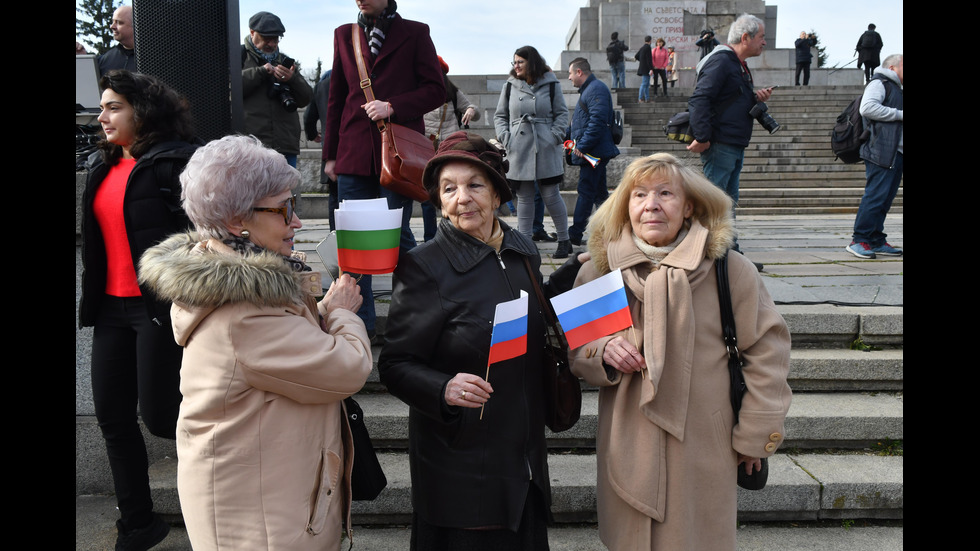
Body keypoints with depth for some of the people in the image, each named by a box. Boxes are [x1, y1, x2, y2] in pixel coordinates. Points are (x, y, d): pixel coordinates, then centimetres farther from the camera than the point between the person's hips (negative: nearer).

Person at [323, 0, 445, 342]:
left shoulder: (414, 33, 5)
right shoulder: (344, 35, 16)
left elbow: (436, 90, 1)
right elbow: (336, 98, 18)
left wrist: (393, 107, -13)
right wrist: (330, 154, 14)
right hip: (354, 155, 4)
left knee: (398, 235, -1)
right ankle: (362, 325, 11)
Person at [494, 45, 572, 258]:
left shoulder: (551, 84, 3)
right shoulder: (510, 86, 9)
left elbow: (562, 113, 6)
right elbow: (500, 115, 13)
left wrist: (555, 136, -7)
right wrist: (505, 137, -2)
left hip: (546, 150, -2)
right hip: (519, 150, 2)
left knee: (551, 195, 1)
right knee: (524, 197, 6)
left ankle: (564, 241, 14)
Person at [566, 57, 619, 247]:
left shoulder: (596, 89, -13)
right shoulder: (588, 89, 21)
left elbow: (597, 121, -24)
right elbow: (579, 122, 29)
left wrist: (582, 146, -23)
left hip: (593, 152, -10)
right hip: (593, 153, 10)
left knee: (586, 191, -8)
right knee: (599, 192, 12)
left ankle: (575, 233, -6)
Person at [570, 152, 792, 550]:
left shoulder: (729, 270, -7)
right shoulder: (599, 271, -1)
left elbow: (768, 350, 0)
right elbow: (574, 349, 8)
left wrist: (754, 437, 1)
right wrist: (602, 352, -15)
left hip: (703, 451, -1)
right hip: (628, 450, 2)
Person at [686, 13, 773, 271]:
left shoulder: (740, 66, 20)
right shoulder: (721, 61, -13)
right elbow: (699, 100, -23)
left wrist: (756, 98, 5)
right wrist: (702, 138, -26)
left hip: (735, 147, 11)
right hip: (719, 146, -11)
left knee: (729, 202, 14)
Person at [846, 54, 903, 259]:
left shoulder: (897, 89, 28)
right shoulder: (879, 83, -3)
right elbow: (867, 108, -20)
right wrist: (899, 114, -15)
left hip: (897, 153, 10)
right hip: (881, 152, -10)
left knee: (885, 198, 8)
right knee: (876, 196, -13)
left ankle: (876, 241, 11)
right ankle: (859, 240, -10)